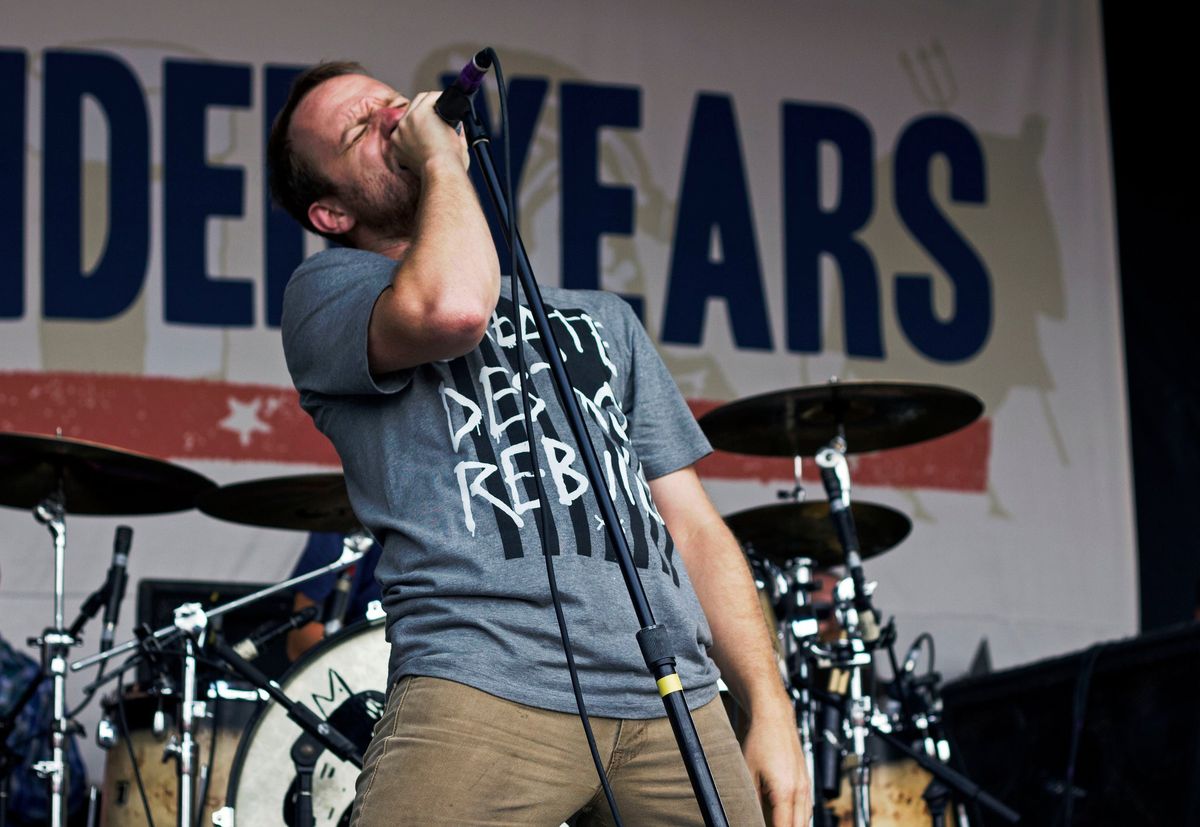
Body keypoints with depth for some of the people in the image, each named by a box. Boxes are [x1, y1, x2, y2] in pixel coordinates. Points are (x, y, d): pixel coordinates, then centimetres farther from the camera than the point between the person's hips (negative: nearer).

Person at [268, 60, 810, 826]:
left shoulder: (602, 321, 29)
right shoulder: (327, 290, 13)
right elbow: (452, 308, -11)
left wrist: (771, 706, 9)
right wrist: (442, 160, 7)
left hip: (671, 698, 5)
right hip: (484, 684, -4)